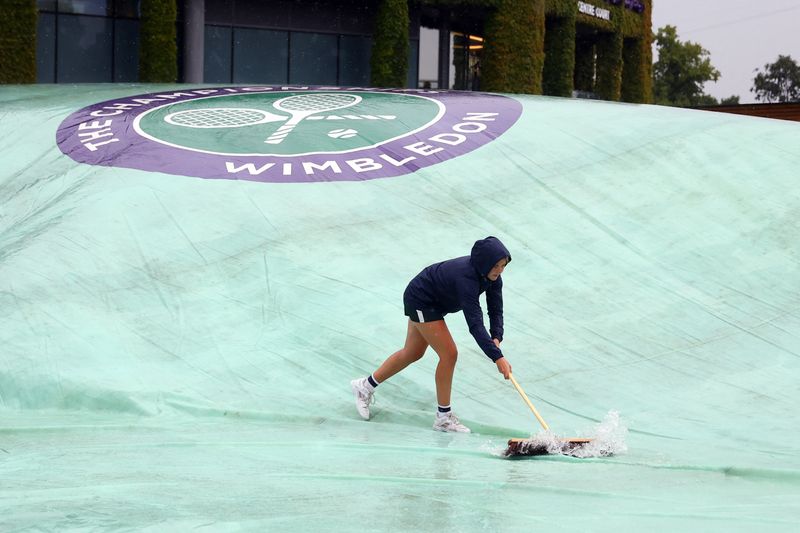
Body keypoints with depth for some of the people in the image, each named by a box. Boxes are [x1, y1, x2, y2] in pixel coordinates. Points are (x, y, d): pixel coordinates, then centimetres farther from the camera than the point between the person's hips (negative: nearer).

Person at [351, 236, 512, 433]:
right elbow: (475, 324, -45)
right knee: (449, 354, -13)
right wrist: (498, 357, -50)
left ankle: (365, 386, 35)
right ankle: (443, 417, -1)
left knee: (413, 353, 20)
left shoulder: (491, 274, -15)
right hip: (421, 300, -9)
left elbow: (495, 309, -11)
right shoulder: (466, 277, -40)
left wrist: (496, 338, -29)